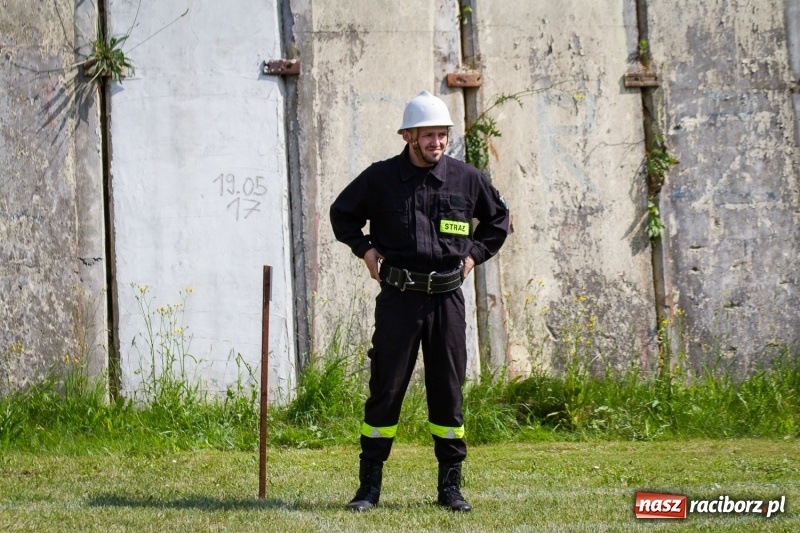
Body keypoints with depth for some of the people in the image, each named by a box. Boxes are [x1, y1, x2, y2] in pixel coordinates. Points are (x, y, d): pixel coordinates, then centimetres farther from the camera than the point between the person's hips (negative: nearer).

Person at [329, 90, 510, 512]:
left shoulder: (466, 178, 4)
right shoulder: (380, 178, 0)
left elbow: (498, 219, 21)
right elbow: (342, 213, 16)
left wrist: (474, 253, 10)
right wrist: (365, 249, 5)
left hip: (447, 298, 2)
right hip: (398, 298, -1)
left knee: (448, 392, 5)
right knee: (385, 390, -2)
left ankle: (450, 487, 12)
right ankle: (369, 485, 5)